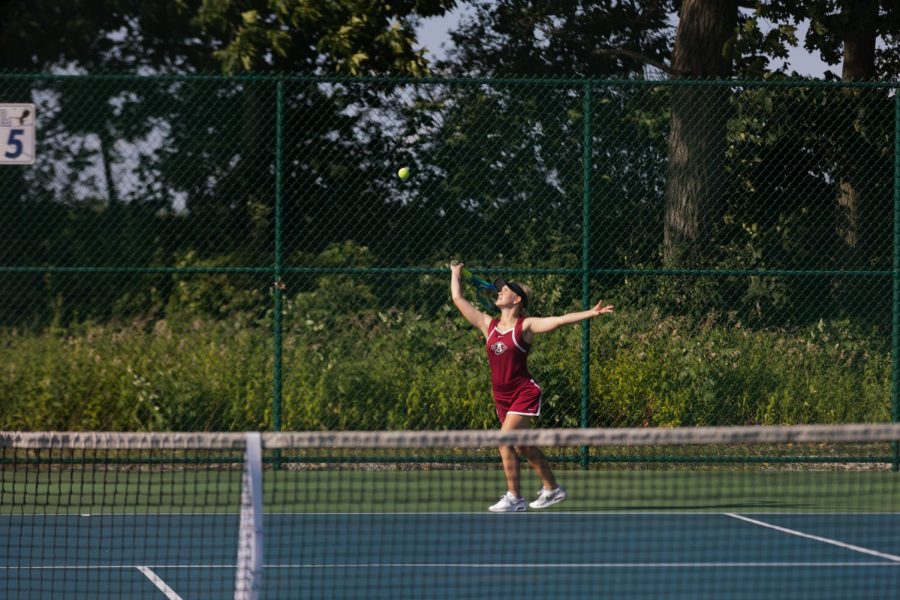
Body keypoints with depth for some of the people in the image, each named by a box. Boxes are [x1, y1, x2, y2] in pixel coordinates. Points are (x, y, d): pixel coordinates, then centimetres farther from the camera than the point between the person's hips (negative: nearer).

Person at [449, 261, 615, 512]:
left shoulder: (526, 326, -7)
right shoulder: (488, 324, 7)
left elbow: (560, 320, -15)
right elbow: (458, 299, 13)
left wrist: (590, 313, -24)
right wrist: (456, 274, 22)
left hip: (524, 392, -6)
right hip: (502, 396, 6)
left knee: (505, 440, -16)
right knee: (522, 446, 14)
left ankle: (513, 498, -10)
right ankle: (552, 489, 30)